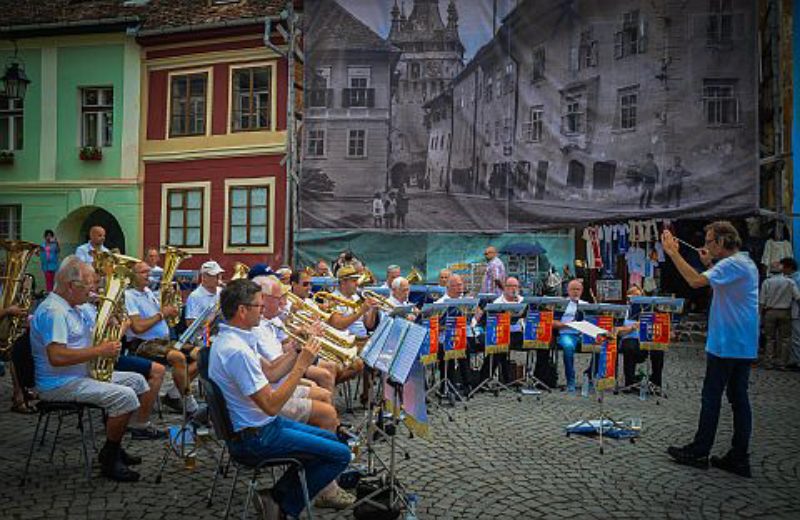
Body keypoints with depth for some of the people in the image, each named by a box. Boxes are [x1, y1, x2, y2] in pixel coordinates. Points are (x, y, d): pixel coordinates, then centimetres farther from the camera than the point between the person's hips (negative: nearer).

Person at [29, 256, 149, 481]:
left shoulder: (72, 308, 14)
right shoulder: (53, 311, -20)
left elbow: (95, 334, 26)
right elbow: (57, 357, -31)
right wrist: (99, 350, -25)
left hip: (83, 374, 11)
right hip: (60, 384, -11)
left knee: (137, 381, 11)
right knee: (125, 396, -25)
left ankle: (114, 447, 17)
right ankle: (109, 459, -7)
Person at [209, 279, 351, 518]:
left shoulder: (228, 338, 5)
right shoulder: (237, 350, -28)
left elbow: (268, 374, 13)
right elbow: (271, 406, -27)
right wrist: (301, 365, -22)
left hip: (257, 424, 10)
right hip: (255, 438, -10)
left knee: (330, 440, 17)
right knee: (340, 455, -8)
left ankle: (278, 495, 15)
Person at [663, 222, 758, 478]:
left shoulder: (732, 264, -17)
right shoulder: (746, 263, 15)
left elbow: (696, 281, -29)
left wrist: (673, 253, -22)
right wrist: (710, 264, 19)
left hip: (726, 344, -9)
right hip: (744, 346, 9)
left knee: (711, 398, 1)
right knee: (739, 399, 10)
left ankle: (698, 452, 11)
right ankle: (739, 458, 14)